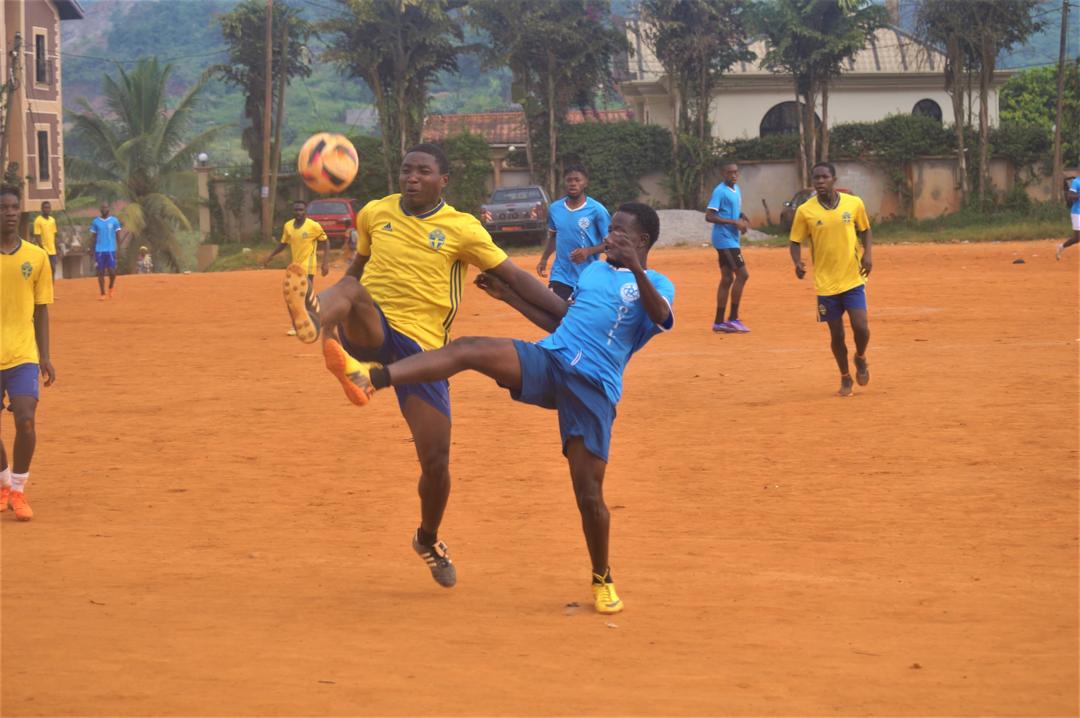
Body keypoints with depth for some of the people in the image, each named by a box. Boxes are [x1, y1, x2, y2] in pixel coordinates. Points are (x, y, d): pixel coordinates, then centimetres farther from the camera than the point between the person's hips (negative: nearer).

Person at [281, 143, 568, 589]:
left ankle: (428, 540, 26)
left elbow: (516, 278, 0)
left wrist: (570, 312, -7)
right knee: (348, 290, -34)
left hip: (422, 347, -1)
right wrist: (336, 302, 10)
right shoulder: (374, 214, 8)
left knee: (436, 461, -3)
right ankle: (316, 322, -71)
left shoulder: (462, 229, -1)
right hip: (370, 331, 1)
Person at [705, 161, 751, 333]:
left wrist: (743, 219, 4)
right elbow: (709, 216, -19)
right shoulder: (720, 191, -14)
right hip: (725, 239, -9)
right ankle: (733, 319, -5)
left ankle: (719, 322, 14)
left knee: (727, 279, 10)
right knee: (742, 274, -11)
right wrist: (734, 222, -23)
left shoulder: (737, 190, 13)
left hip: (731, 240, 9)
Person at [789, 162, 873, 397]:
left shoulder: (854, 203, -2)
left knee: (861, 327, -11)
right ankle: (845, 377, 26)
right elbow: (795, 242, 1)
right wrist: (798, 263, -18)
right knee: (837, 334, 4)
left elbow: (864, 230, 12)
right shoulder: (805, 211, -5)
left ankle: (860, 358, 22)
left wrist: (867, 254, -4)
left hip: (853, 279, 0)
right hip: (825, 283, 0)